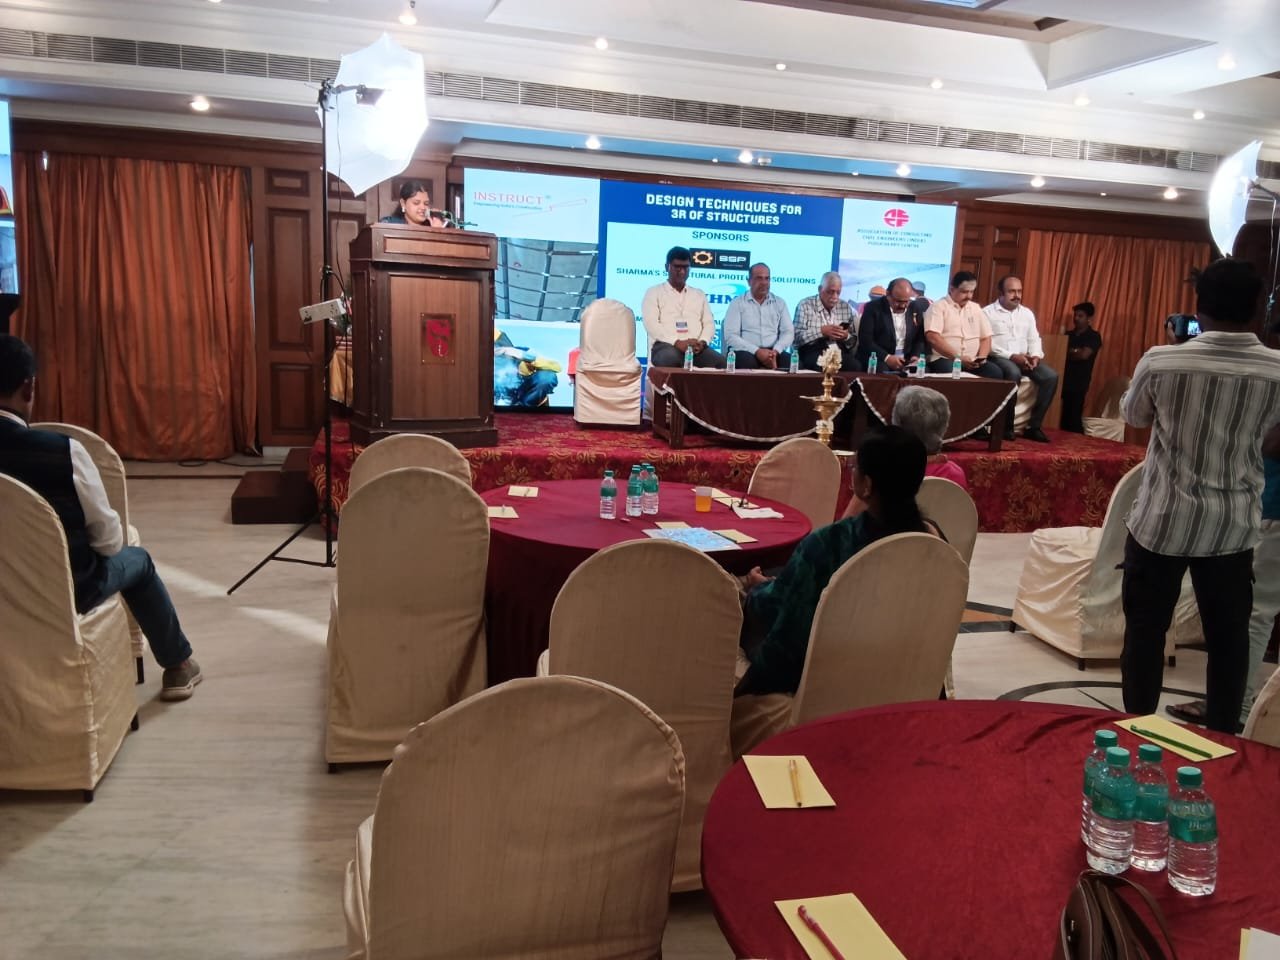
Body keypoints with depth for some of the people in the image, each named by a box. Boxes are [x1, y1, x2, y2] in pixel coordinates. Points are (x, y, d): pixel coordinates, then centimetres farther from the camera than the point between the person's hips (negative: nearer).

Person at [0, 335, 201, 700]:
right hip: (66, 591, -4)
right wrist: (113, 540, 9)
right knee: (137, 560, 26)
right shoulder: (64, 452, -24)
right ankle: (178, 663, 42)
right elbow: (109, 539, -13)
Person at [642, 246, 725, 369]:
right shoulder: (654, 292, 12)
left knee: (721, 362, -28)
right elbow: (651, 324, -3)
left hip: (696, 347, 3)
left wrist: (702, 342, -8)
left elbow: (709, 323, 17)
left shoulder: (699, 294, 25)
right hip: (666, 345, -3)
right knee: (670, 359, -41)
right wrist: (677, 342, -17)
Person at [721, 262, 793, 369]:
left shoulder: (780, 303, 16)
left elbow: (788, 332, 7)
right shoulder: (737, 303, 5)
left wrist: (775, 351, -14)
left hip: (773, 352, 3)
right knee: (747, 360, -38)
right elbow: (731, 336, -6)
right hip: (747, 352, -2)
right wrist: (757, 351, -18)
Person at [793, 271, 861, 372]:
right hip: (813, 352, -4)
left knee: (856, 367, -28)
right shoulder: (805, 305, 3)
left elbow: (854, 342, 17)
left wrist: (846, 337, -6)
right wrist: (821, 331, -16)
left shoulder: (846, 308, 16)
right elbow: (796, 336, -8)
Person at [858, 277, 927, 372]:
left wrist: (916, 356, -8)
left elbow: (921, 338, 12)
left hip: (907, 360, 4)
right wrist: (886, 357, -21)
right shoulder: (873, 308, -5)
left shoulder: (916, 308, 8)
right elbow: (865, 339, -11)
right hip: (878, 360, -4)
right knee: (882, 371, -33)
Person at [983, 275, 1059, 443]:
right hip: (999, 358, -6)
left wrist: (1035, 356, -7)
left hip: (1024, 358, 6)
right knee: (1013, 373, -38)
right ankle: (1006, 426, -24)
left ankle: (1034, 426, -11)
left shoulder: (1027, 313, 19)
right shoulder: (988, 312, -1)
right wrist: (1011, 356, -19)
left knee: (1051, 376, -17)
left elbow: (1034, 339, 16)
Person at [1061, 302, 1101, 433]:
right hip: (1064, 380, 5)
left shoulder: (1094, 336, 0)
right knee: (1063, 416, 1)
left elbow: (1084, 355, -14)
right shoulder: (1069, 334, 19)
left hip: (1079, 383, -5)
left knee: (1074, 417, -9)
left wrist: (1068, 353, 0)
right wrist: (1074, 352, -7)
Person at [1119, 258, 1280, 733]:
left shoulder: (1161, 361, -14)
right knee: (1228, 637, 15)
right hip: (1233, 527, 2)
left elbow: (1133, 414, 5)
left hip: (1162, 521, -2)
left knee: (1145, 632, 10)